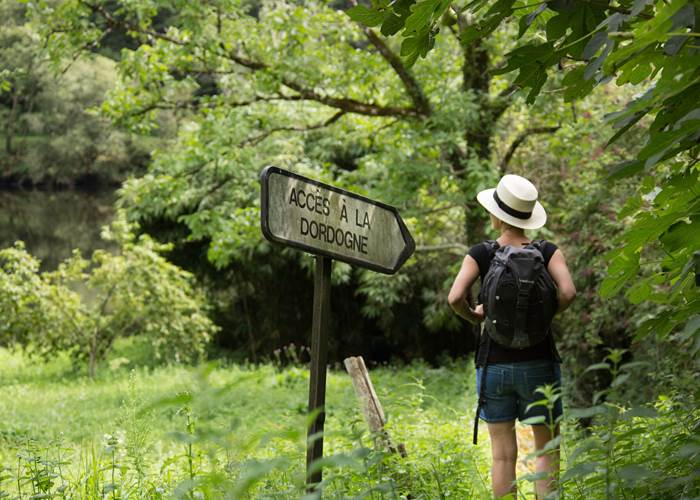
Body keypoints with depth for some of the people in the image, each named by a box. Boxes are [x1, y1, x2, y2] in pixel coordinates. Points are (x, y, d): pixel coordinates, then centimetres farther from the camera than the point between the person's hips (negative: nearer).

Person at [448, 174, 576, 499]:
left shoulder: (481, 254, -4)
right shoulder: (547, 252, -2)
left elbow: (455, 298, -16)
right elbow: (567, 292, -16)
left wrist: (474, 316, 4)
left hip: (495, 363, 0)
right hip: (538, 361, 0)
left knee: (503, 454, 6)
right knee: (547, 448, 10)